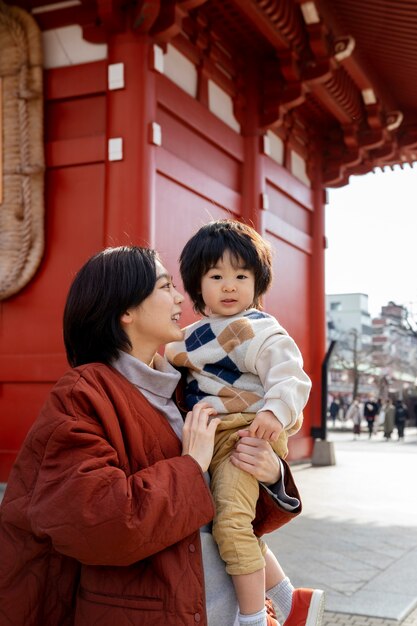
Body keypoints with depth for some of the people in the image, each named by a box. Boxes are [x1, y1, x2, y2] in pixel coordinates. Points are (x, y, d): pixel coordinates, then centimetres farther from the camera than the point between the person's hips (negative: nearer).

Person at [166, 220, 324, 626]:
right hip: (208, 440, 9)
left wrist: (275, 413, -35)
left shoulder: (261, 331, -7)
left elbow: (289, 377, -18)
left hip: (242, 434, -9)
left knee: (231, 522, -20)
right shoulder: (194, 334, 16)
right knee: (241, 529, 13)